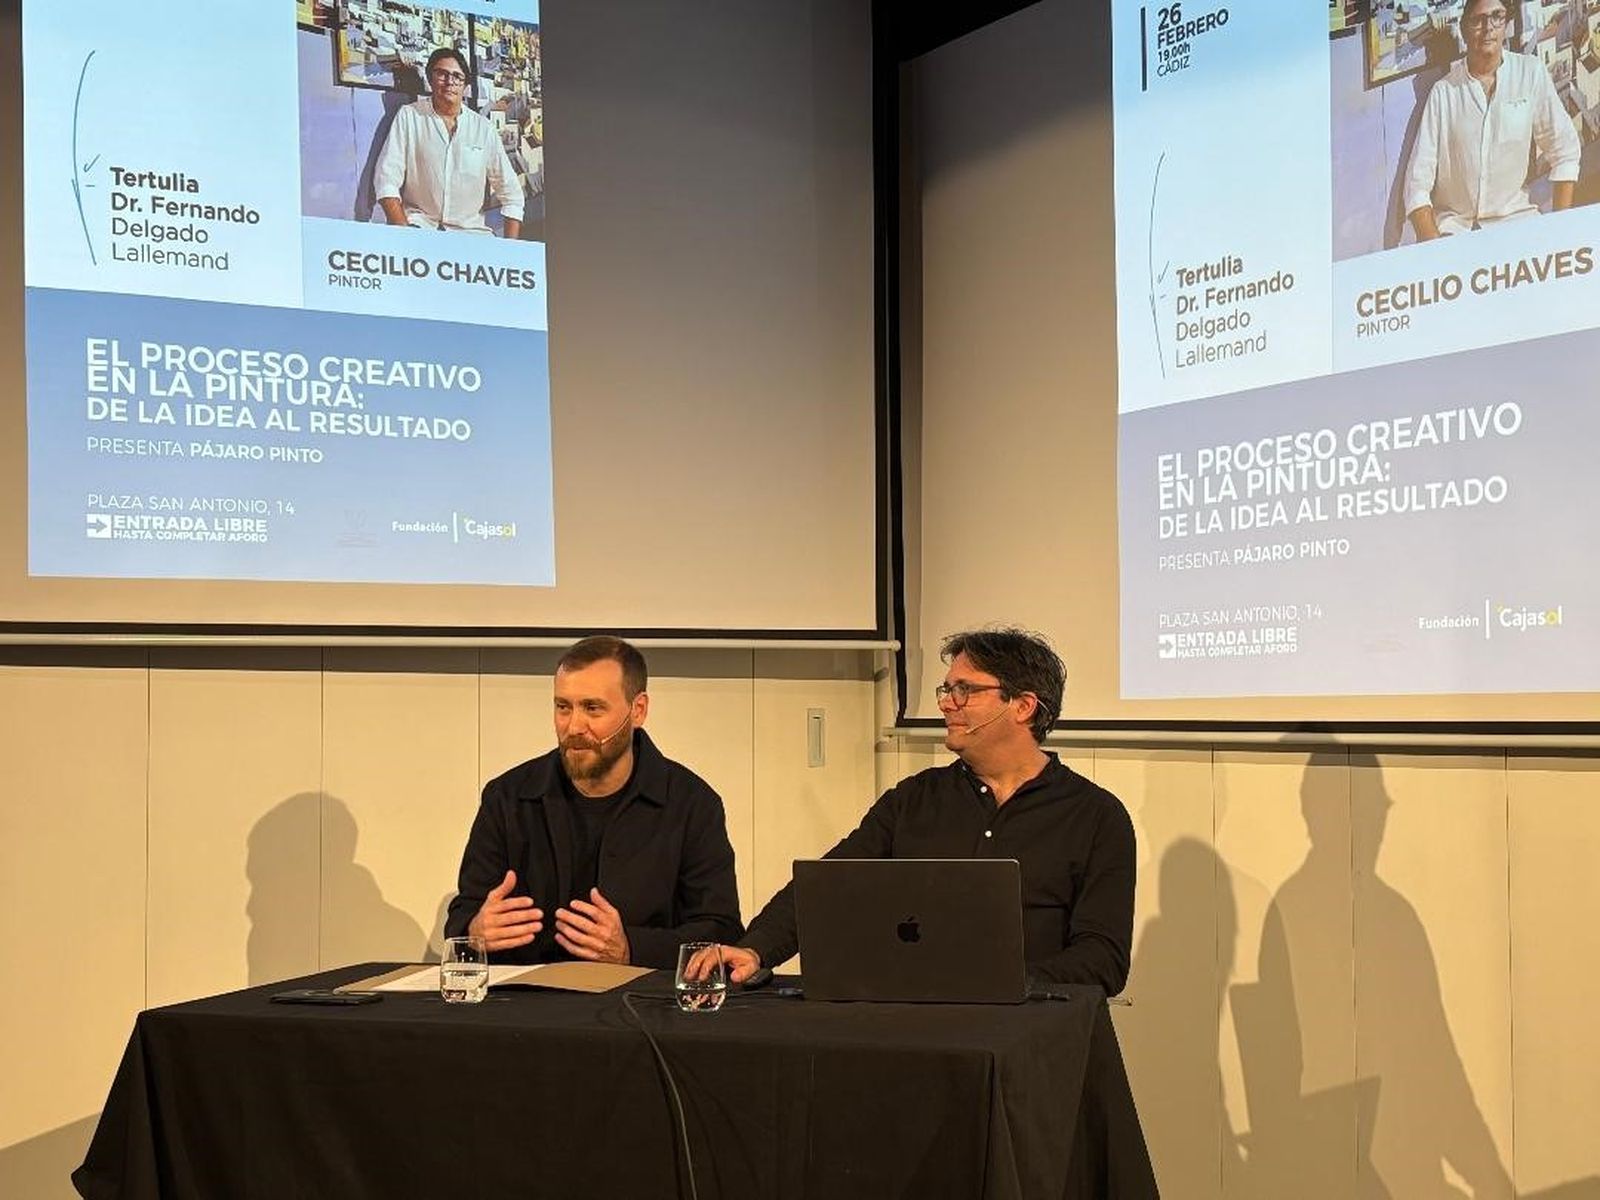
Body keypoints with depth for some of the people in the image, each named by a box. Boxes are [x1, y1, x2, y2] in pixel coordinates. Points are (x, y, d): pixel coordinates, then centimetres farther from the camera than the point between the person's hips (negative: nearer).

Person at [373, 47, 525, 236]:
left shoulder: (484, 128, 10)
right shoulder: (408, 117, 5)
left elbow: (511, 196, 11)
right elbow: (387, 183, -2)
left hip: (471, 230, 3)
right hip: (420, 225, -2)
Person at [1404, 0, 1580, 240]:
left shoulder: (1531, 73, 0)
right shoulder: (1443, 92, -2)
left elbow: (1564, 152, 4)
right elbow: (1418, 182, -5)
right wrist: (1433, 246, -18)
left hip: (1515, 217, 1)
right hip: (1453, 222, -1)